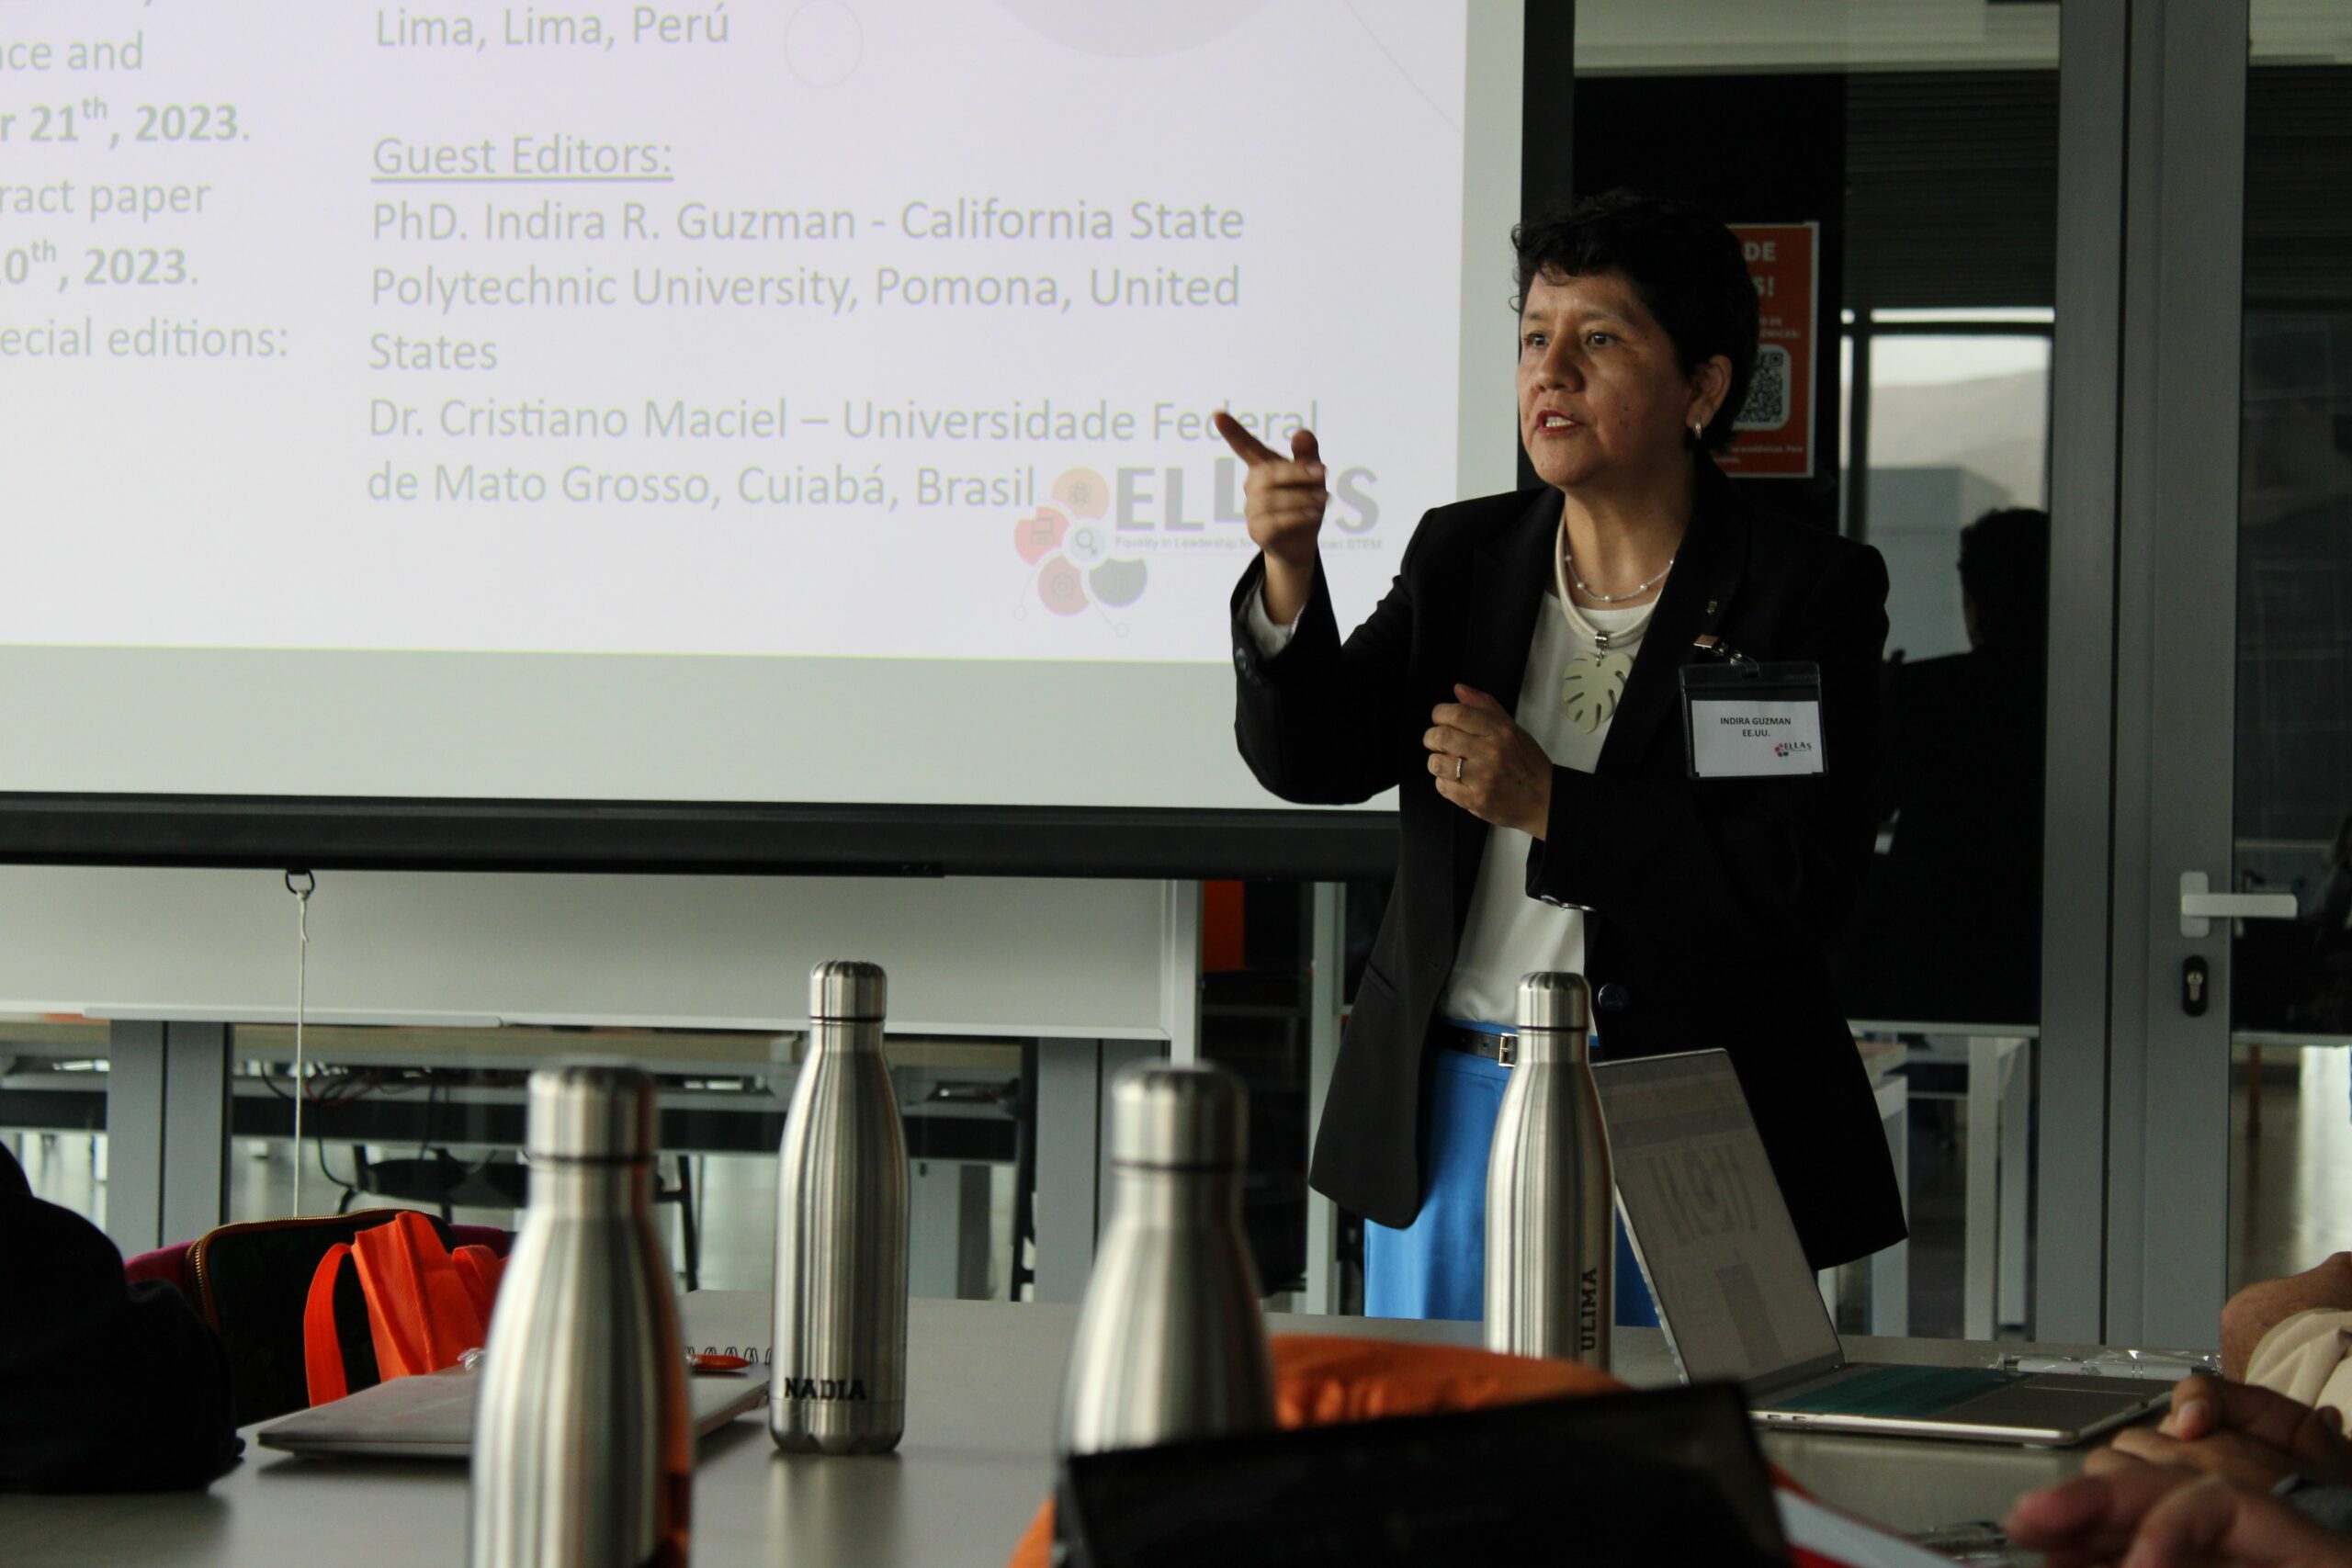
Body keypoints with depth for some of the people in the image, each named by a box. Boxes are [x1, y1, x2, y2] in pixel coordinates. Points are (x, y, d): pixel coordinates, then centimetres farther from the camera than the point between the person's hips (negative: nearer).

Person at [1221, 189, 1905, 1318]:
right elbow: (1309, 759, 1)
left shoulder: (1809, 592, -4)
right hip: (1446, 1114, 4)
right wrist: (1288, 574, -16)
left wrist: (1551, 808, -15)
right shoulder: (1463, 555, 10)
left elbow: (1802, 886, -13)